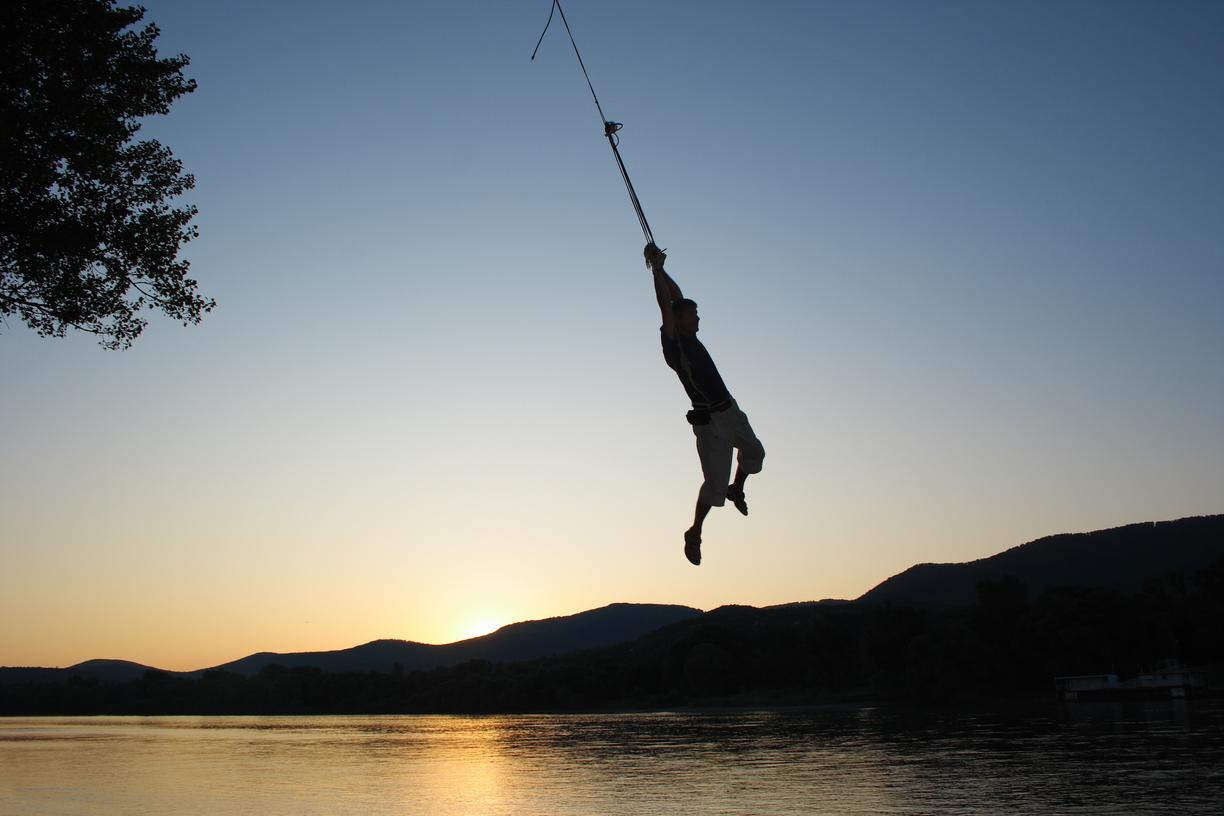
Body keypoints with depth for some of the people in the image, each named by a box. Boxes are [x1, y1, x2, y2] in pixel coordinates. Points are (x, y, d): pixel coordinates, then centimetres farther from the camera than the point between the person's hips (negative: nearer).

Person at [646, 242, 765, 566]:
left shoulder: (688, 337, 8)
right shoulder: (673, 342, -13)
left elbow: (678, 295, 15)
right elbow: (667, 305, -21)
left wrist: (659, 268, 10)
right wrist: (656, 269, -17)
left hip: (730, 411, 9)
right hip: (709, 420, -9)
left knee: (754, 453, 22)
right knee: (715, 482, -8)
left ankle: (736, 489, 46)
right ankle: (694, 534, 5)